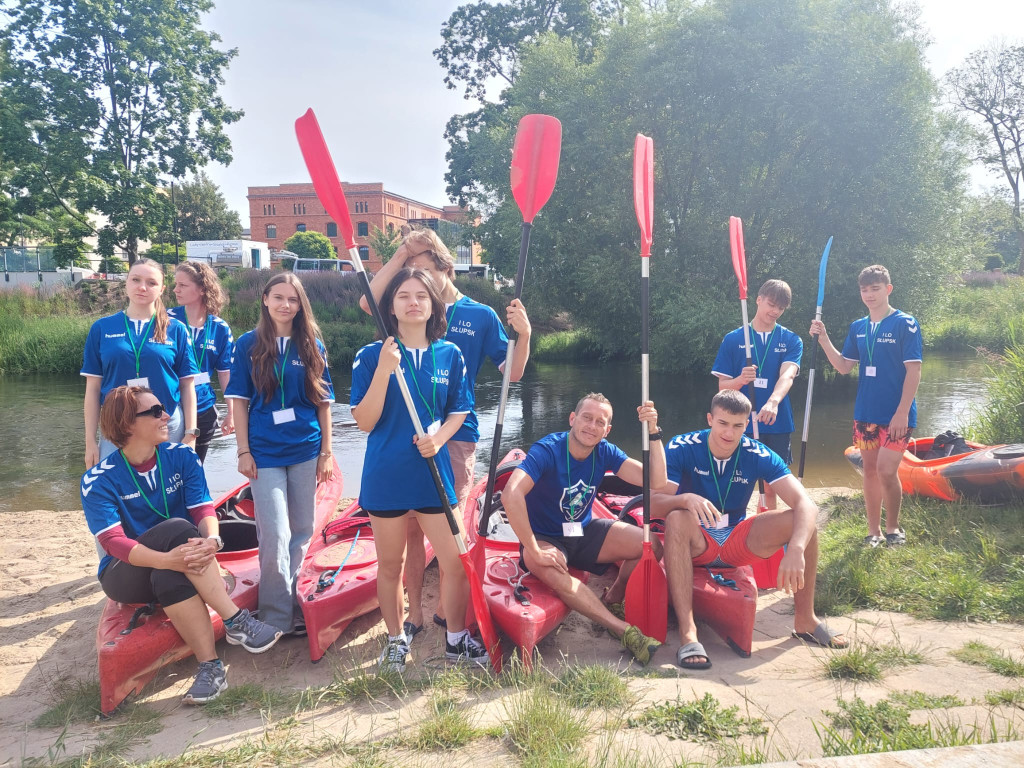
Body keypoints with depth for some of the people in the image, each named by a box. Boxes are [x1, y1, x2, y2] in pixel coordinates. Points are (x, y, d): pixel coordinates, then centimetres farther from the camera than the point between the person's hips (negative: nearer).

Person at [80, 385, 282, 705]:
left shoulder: (182, 457, -3)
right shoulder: (98, 481, -13)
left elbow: (204, 508, -13)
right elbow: (113, 542, -24)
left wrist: (211, 540, -38)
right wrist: (167, 559, -43)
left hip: (171, 570, 3)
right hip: (127, 575, -2)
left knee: (171, 578, -36)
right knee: (177, 528, -33)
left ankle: (210, 665, -31)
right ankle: (235, 620, -35)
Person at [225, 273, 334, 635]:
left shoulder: (312, 346, 5)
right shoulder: (249, 344, 1)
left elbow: (323, 402, 7)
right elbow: (239, 401, 2)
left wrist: (326, 452, 3)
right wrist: (243, 451, -4)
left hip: (306, 452, 2)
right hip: (265, 453, -2)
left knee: (301, 532, 11)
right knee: (275, 538, -5)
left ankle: (291, 598, 29)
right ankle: (277, 619, 7)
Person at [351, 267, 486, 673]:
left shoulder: (450, 355, 3)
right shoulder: (371, 357, -5)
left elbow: (458, 412, 10)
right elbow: (365, 422, -10)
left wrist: (439, 437, -11)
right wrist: (385, 369, -21)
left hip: (435, 472, 2)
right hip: (386, 476, -2)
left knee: (455, 561, 3)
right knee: (390, 565, 12)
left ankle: (456, 640, 25)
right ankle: (396, 641, 33)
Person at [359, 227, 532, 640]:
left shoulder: (481, 316, 4)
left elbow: (512, 373, 1)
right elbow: (367, 302, -8)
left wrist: (524, 334, -17)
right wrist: (399, 256, -3)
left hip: (457, 434, -2)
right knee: (412, 525, 5)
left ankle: (446, 608, 21)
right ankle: (415, 613, 17)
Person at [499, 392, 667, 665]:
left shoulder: (604, 452, -7)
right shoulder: (547, 451, -24)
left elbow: (656, 482, -15)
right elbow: (511, 495, -38)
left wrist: (653, 432, -25)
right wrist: (535, 551, -37)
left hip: (585, 532, 5)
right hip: (545, 538, -5)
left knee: (652, 545, -13)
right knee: (549, 569, -40)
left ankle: (612, 600, 11)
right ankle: (623, 630, -31)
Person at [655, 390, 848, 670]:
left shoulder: (758, 455, -12)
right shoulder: (681, 448, -17)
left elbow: (806, 504, -22)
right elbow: (654, 505, -26)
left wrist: (796, 549, -41)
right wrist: (686, 499, -48)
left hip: (737, 542, 3)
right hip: (695, 543, -3)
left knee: (801, 521, -18)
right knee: (677, 520, -37)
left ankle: (805, 619, -5)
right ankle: (687, 632, -40)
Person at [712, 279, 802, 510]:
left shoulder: (791, 341, 3)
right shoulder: (733, 339, 2)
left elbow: (787, 376, -15)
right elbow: (723, 386, 1)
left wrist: (773, 401, -36)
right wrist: (741, 380, -22)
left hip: (777, 424, 1)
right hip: (740, 425, -1)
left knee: (769, 488, 9)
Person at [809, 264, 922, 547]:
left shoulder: (905, 323, -8)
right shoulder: (857, 327, 8)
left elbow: (913, 370, -11)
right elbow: (844, 366, 7)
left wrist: (902, 412, -17)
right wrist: (824, 340, -7)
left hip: (896, 414, -5)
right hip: (865, 412, 6)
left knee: (886, 471, -11)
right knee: (870, 470, 10)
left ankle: (893, 527, 11)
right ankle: (874, 531, 22)